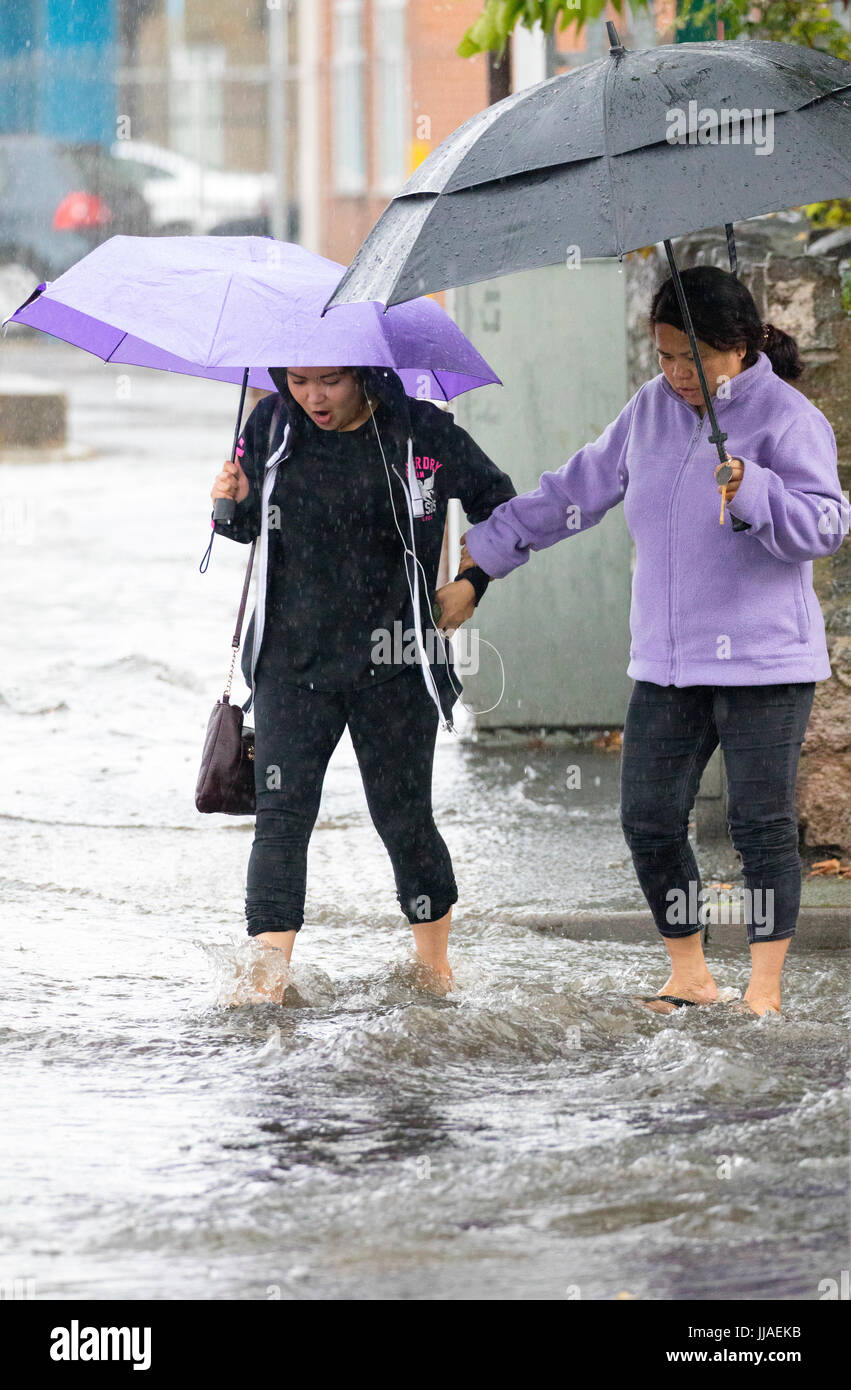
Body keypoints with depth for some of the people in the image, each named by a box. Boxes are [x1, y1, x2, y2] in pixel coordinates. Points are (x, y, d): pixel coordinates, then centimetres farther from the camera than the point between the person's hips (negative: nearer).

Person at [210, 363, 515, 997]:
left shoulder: (424, 434, -6)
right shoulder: (270, 427, 0)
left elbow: (498, 504, 11)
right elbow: (252, 524, 14)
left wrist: (472, 585, 3)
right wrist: (232, 507, -7)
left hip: (394, 664, -1)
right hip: (293, 663, 1)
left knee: (405, 819, 6)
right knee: (281, 814, -9)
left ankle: (437, 970, 27)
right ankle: (266, 984, -12)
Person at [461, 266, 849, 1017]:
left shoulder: (787, 419, -9)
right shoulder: (651, 410, 10)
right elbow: (581, 487, 21)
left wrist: (753, 491, -34)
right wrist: (491, 544, 23)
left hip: (761, 664, -6)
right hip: (665, 664, 6)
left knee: (761, 822, -3)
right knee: (649, 818, 5)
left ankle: (765, 988, 5)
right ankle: (689, 975, 18)